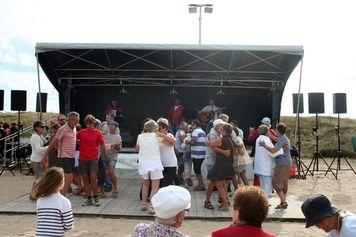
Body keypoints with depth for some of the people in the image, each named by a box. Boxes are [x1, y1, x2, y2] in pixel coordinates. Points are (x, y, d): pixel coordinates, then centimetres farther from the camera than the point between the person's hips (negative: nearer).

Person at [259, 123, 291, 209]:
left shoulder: (281, 139, -17)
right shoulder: (285, 138, 14)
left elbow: (273, 150, -27)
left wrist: (264, 145, -17)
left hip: (282, 164, -10)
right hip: (287, 162, 10)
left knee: (276, 182, -6)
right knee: (284, 183, 12)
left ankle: (283, 202, -5)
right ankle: (283, 202, 16)